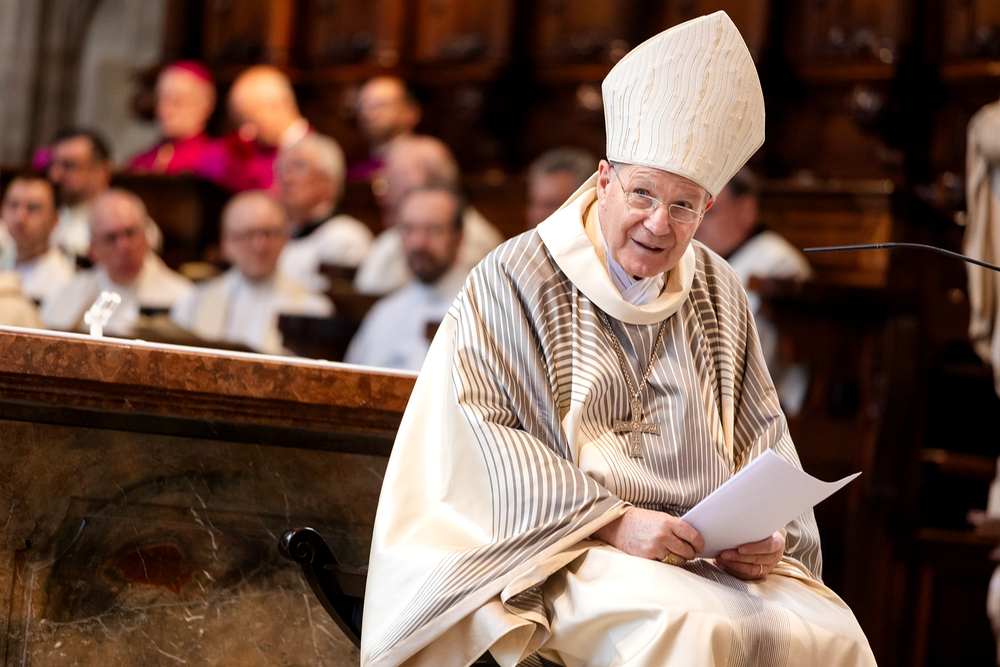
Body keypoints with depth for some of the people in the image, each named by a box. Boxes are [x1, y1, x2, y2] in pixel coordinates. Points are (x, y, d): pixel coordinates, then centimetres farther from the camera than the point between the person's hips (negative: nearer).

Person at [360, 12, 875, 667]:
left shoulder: (719, 293, 16)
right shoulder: (514, 278, 0)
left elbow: (762, 437, 17)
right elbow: (485, 434, -7)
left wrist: (773, 533, -5)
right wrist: (614, 521, -17)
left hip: (716, 553, 5)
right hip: (567, 550, -5)